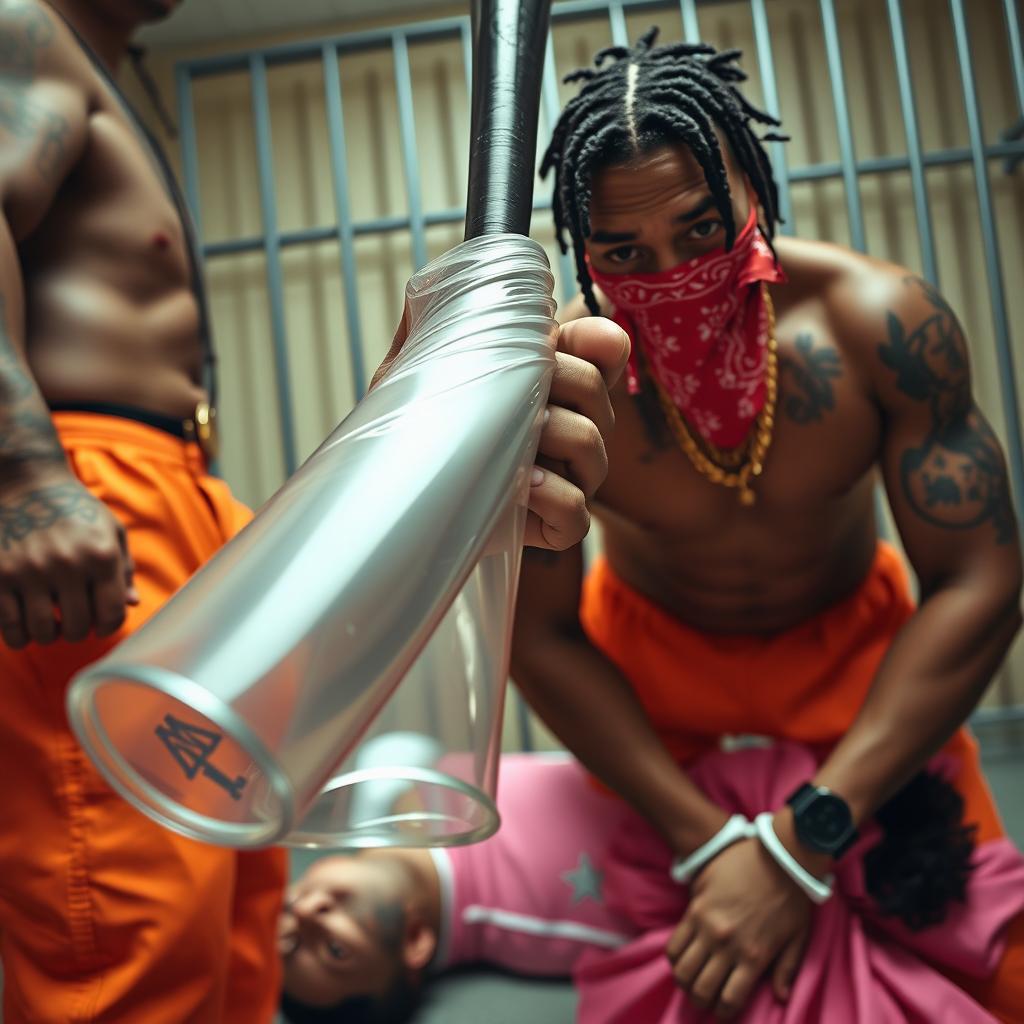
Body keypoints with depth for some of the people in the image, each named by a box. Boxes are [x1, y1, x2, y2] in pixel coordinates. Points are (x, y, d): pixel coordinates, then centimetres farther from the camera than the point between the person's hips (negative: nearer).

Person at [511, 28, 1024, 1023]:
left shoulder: (881, 323, -28)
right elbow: (539, 636, -20)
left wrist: (802, 842, -32)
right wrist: (707, 841, -27)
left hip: (855, 643, 1)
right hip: (647, 656, 0)